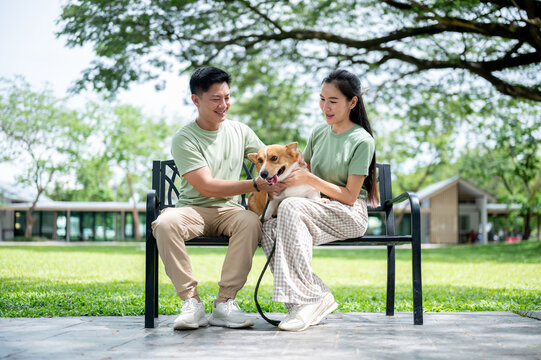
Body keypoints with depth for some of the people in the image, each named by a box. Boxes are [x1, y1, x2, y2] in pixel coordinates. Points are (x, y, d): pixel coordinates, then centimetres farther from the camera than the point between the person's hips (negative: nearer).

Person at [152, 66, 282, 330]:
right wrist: (257, 185, -22)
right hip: (193, 209, -2)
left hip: (228, 210, 3)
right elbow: (207, 187, -15)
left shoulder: (240, 131, 10)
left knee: (251, 222, -33)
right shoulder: (184, 138, -6)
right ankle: (191, 301, -25)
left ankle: (224, 303, -27)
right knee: (165, 223, -36)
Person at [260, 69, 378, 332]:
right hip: (316, 210, 6)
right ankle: (319, 298, -26)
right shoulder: (319, 133, 14)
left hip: (349, 216, -6)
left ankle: (306, 299, -33)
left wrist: (309, 179, -17)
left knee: (291, 207, -34)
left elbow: (350, 196, -10)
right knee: (269, 228, -27)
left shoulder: (362, 141, -6)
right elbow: (302, 169, 23)